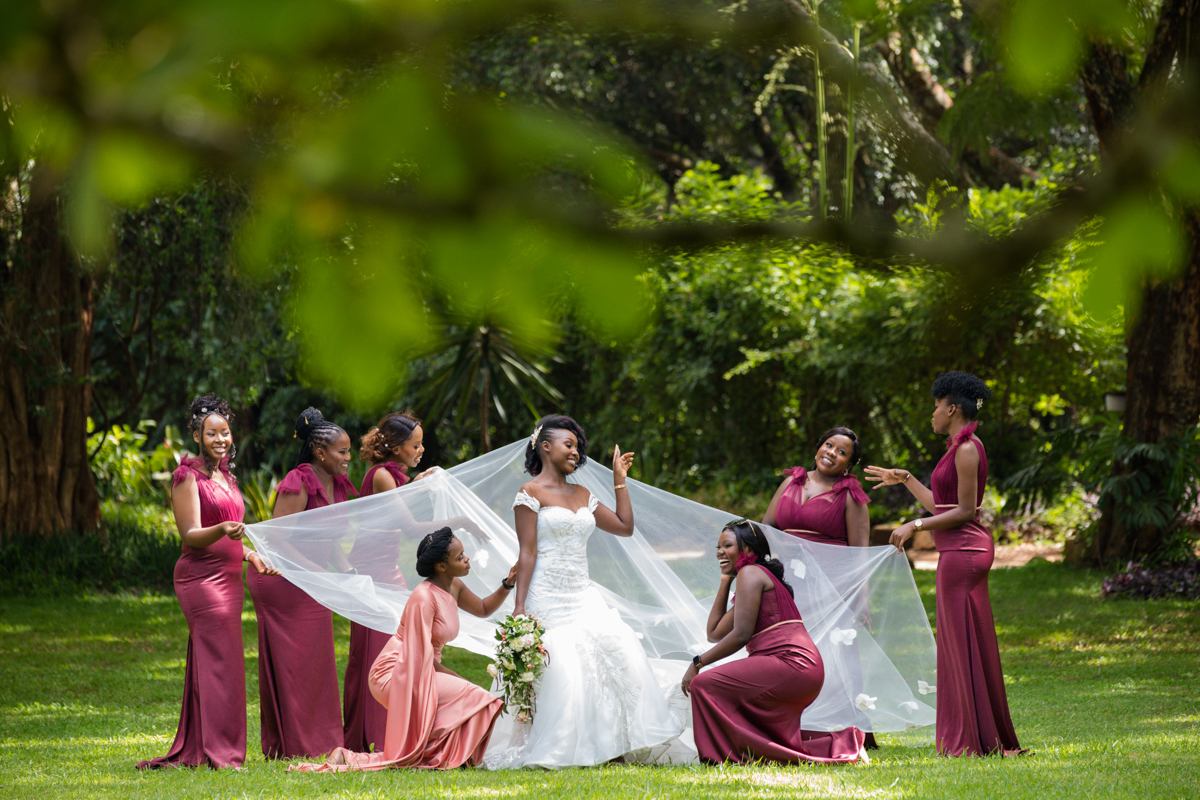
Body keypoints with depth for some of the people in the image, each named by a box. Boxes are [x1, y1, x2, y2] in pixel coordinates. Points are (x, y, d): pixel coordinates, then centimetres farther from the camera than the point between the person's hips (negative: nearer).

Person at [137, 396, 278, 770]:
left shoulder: (225, 477, 18)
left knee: (208, 664, 7)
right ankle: (218, 752, -12)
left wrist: (252, 556, 16)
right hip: (201, 579, -8)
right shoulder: (188, 476, -8)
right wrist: (224, 529, -31)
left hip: (227, 577, 8)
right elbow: (191, 536, -15)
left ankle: (193, 750, 9)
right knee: (220, 661, -12)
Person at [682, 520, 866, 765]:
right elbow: (715, 634, 24)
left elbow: (740, 635, -13)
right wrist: (725, 581, 23)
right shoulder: (765, 576, 26)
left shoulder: (750, 573, -4)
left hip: (790, 664, -11)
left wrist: (698, 663, -9)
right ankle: (842, 744, 20)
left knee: (704, 685, -18)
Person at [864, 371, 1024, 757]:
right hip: (957, 551, 10)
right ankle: (965, 737, 16)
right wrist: (905, 480, 27)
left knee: (965, 642, -5)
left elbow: (964, 511, -16)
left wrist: (915, 525, -14)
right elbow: (941, 505, 19)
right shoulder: (960, 448, 17)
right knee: (956, 641, 12)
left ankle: (976, 739, -2)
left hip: (964, 551, -10)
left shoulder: (967, 450, -13)